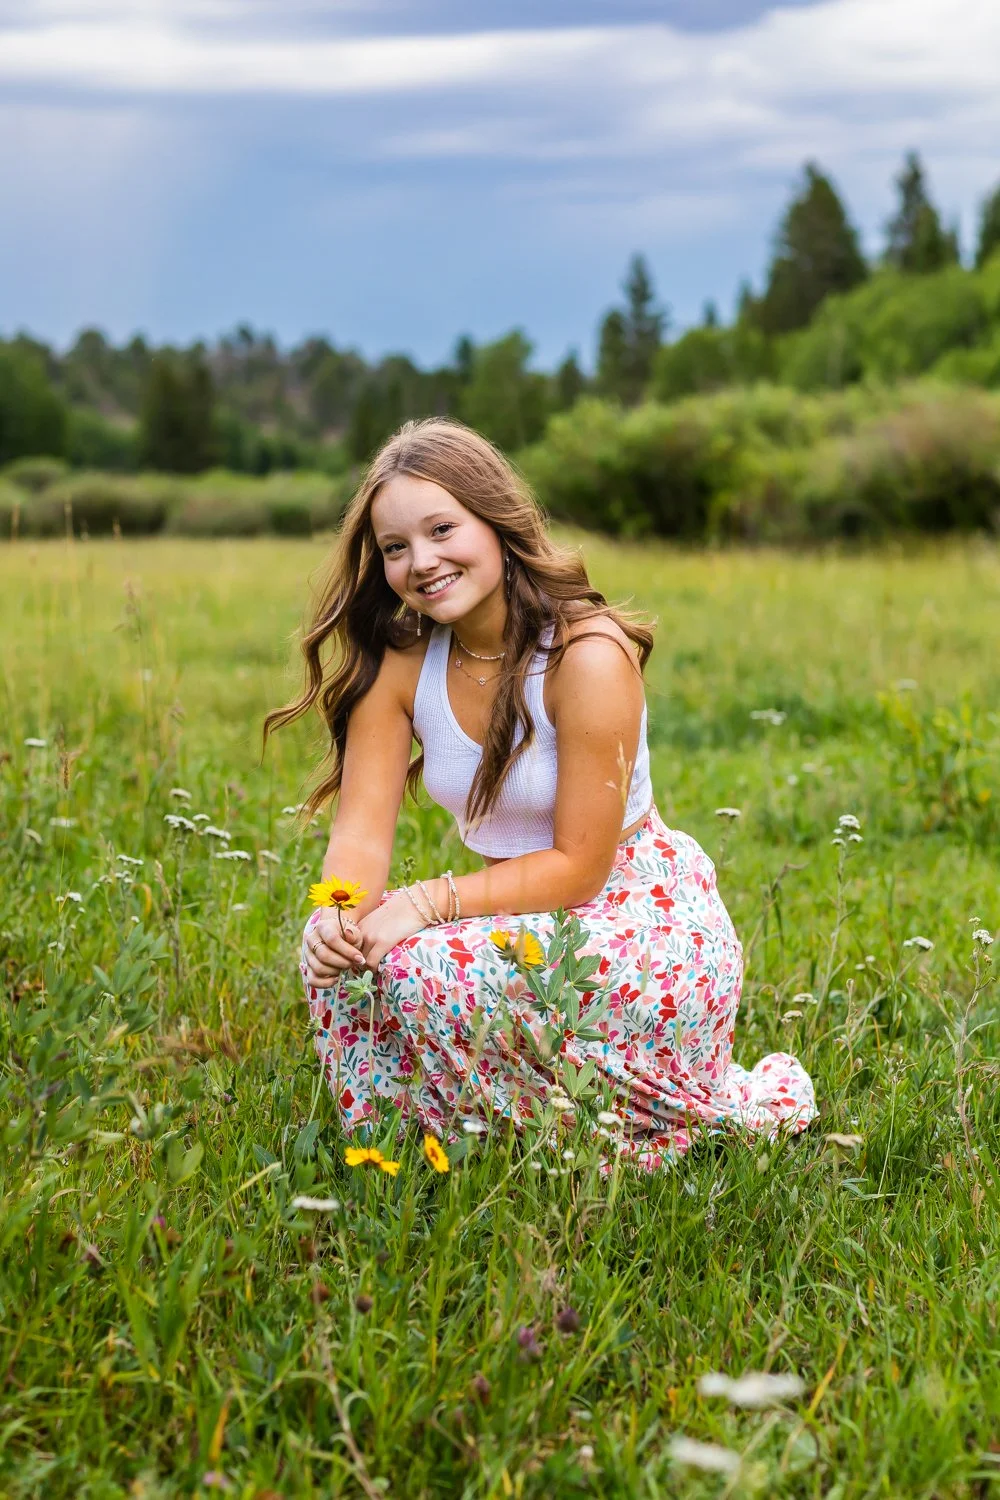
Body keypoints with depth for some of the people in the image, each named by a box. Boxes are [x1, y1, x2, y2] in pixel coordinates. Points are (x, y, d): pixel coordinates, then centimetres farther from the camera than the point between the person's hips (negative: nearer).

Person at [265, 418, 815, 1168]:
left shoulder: (587, 655, -22)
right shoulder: (397, 664, -3)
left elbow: (579, 866, -20)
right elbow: (362, 831, -8)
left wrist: (428, 902, -28)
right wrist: (340, 911, -30)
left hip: (649, 928, -5)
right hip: (531, 919, 6)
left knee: (428, 968, -29)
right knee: (339, 948, -19)